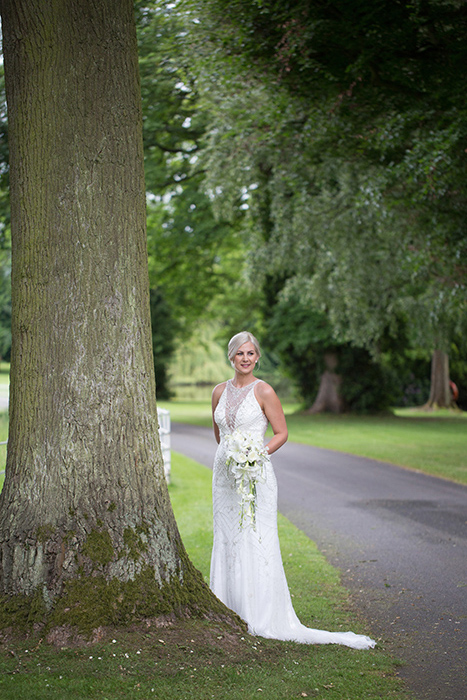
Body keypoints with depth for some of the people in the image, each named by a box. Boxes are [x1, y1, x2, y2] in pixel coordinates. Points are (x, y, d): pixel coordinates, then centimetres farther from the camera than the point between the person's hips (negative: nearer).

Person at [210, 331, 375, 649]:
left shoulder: (264, 391, -7)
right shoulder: (220, 391, 8)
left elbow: (282, 433, -4)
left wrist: (257, 455, -16)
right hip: (225, 473, 5)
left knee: (256, 540, -7)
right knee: (226, 539, 8)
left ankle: (264, 617, -1)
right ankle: (230, 610, 17)